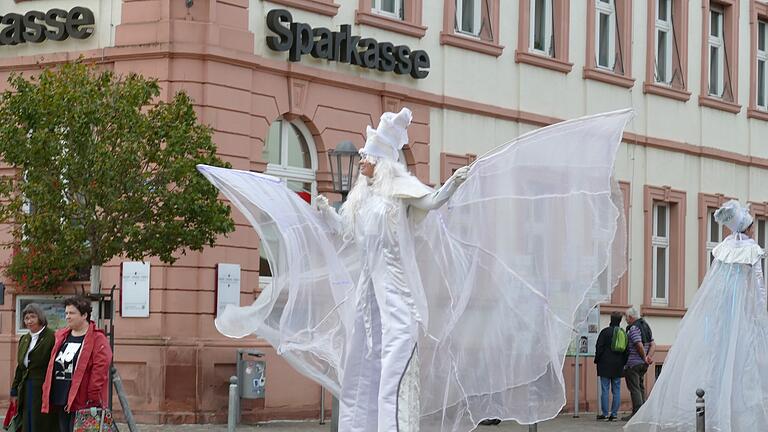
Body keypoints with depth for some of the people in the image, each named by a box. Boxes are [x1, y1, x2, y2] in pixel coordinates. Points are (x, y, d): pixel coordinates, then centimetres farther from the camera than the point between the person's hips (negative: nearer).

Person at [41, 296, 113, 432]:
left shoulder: (97, 339, -8)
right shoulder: (61, 336, 16)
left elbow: (100, 370, -15)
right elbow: (52, 367, 24)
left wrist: (92, 399, -18)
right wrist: (47, 394, 20)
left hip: (82, 404, -8)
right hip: (59, 403, 8)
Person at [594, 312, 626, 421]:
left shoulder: (605, 331, -7)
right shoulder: (624, 333, 8)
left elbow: (599, 347, -7)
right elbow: (626, 350, 13)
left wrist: (597, 360, 4)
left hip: (605, 364, -5)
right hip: (618, 366, 5)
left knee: (605, 389, -2)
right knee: (616, 390, 7)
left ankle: (605, 413, -3)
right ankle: (614, 413, 5)